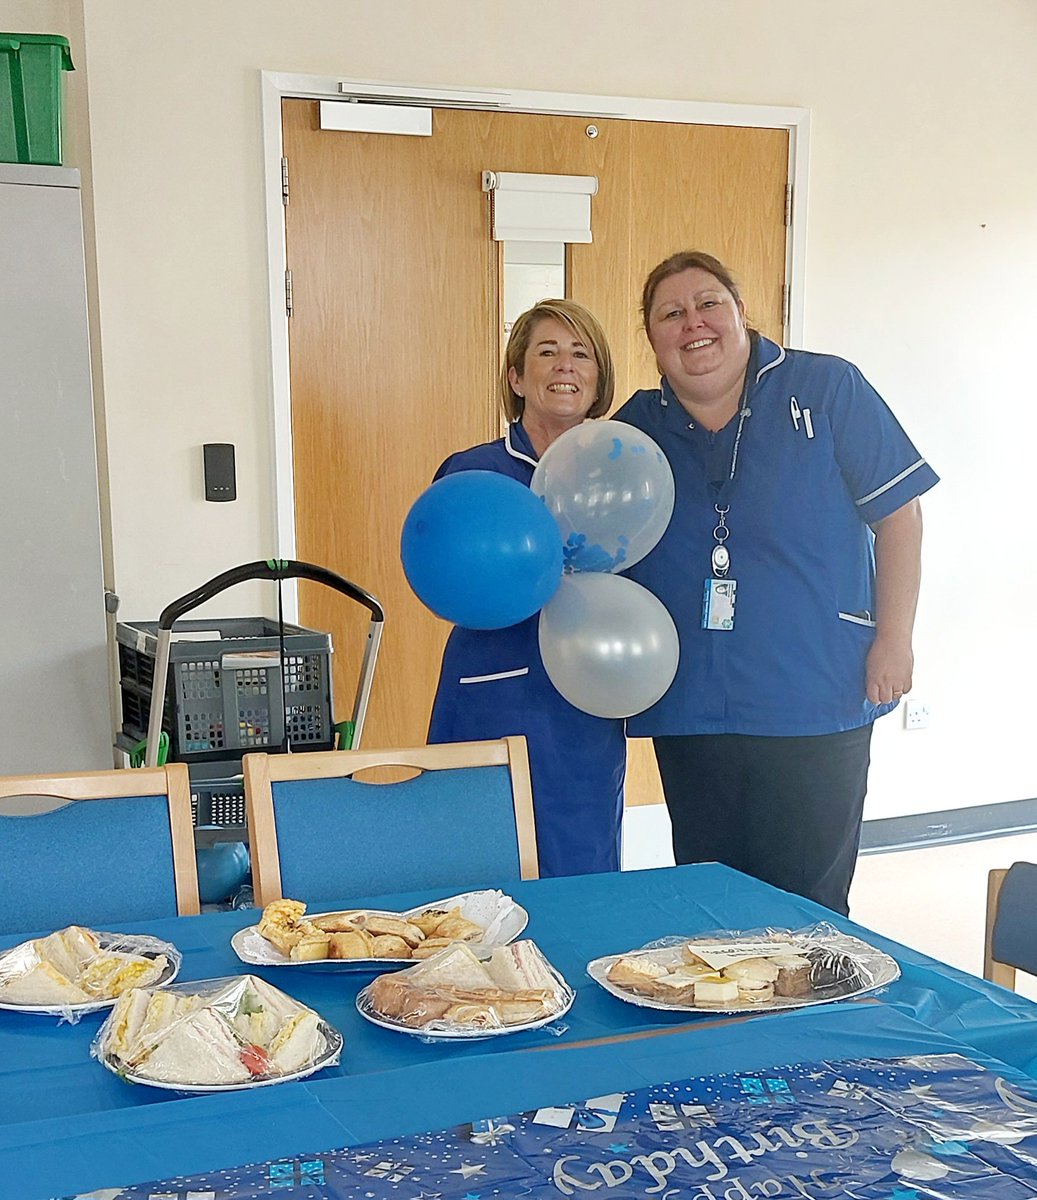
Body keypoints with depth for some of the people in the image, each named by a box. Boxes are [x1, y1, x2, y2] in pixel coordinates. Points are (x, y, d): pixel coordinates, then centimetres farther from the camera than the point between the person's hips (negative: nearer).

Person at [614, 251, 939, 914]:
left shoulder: (826, 388, -2)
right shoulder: (636, 426, 7)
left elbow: (898, 511, -3)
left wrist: (894, 639, -7)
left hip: (818, 704, -3)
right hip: (688, 713, 4)